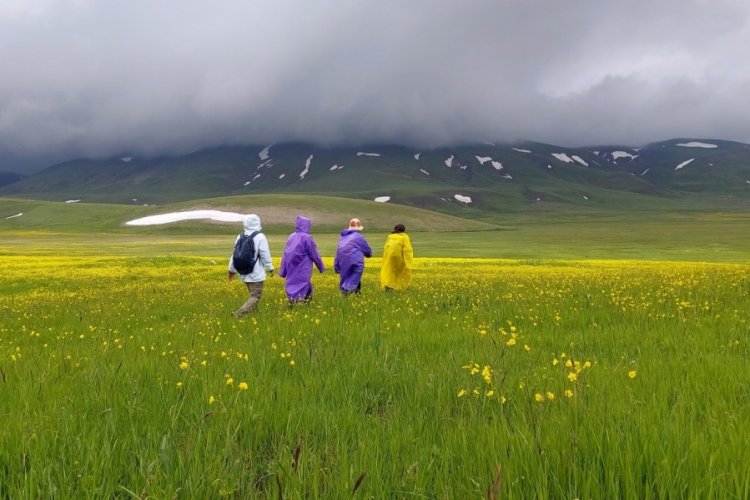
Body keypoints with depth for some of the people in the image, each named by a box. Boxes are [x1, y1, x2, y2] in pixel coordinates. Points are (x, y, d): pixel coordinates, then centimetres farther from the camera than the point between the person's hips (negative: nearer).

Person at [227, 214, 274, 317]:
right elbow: (265, 255, -11)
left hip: (244, 274, 6)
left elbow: (235, 254, 11)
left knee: (253, 294, 21)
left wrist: (232, 270, 20)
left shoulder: (240, 237, 4)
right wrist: (270, 268, 2)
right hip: (256, 274, -6)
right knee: (255, 297, -4)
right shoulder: (260, 237, -13)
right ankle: (239, 313, -20)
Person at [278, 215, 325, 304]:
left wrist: (283, 271, 15)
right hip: (303, 270, -5)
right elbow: (314, 255, -5)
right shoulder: (307, 238, -9)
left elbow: (285, 254, 10)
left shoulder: (291, 237, 8)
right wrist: (321, 267, 9)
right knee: (302, 287, -2)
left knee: (292, 285, 11)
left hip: (291, 269, 5)